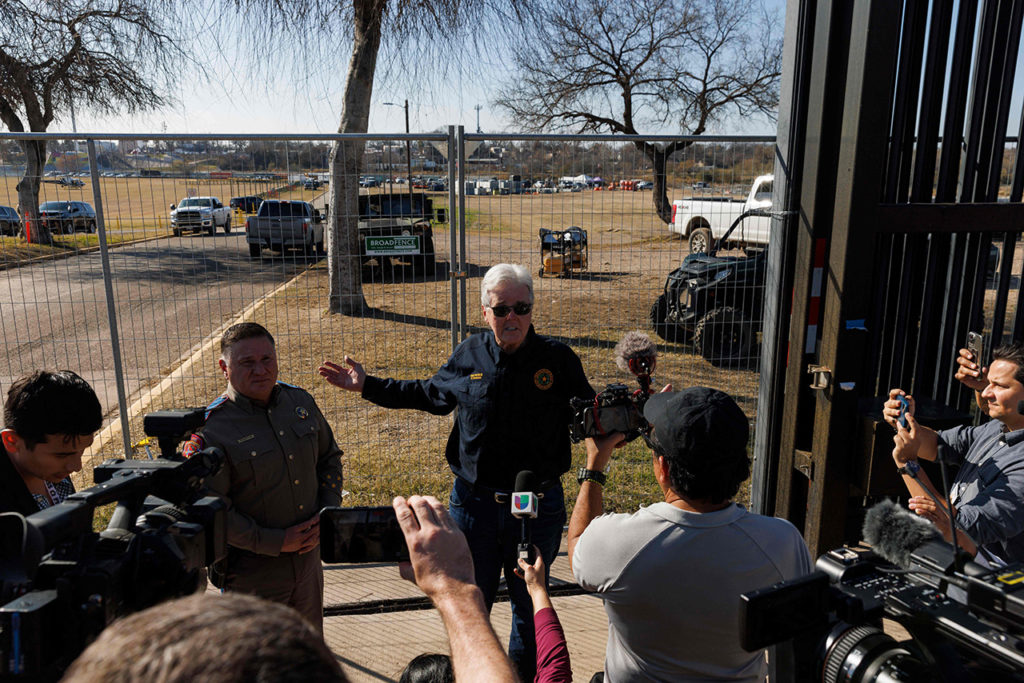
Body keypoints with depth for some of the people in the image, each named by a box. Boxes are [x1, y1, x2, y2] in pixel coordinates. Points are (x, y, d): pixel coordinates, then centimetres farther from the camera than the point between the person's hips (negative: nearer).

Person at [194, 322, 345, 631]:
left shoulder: (301, 402, 0)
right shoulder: (211, 429, -18)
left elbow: (330, 458, 12)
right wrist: (274, 542, -19)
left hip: (308, 557, 5)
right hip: (251, 574, -5)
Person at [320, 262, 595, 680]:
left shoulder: (559, 360, -10)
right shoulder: (469, 355, -3)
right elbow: (431, 394, 14)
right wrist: (366, 386, 14)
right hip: (474, 502, 2)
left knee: (531, 604, 19)